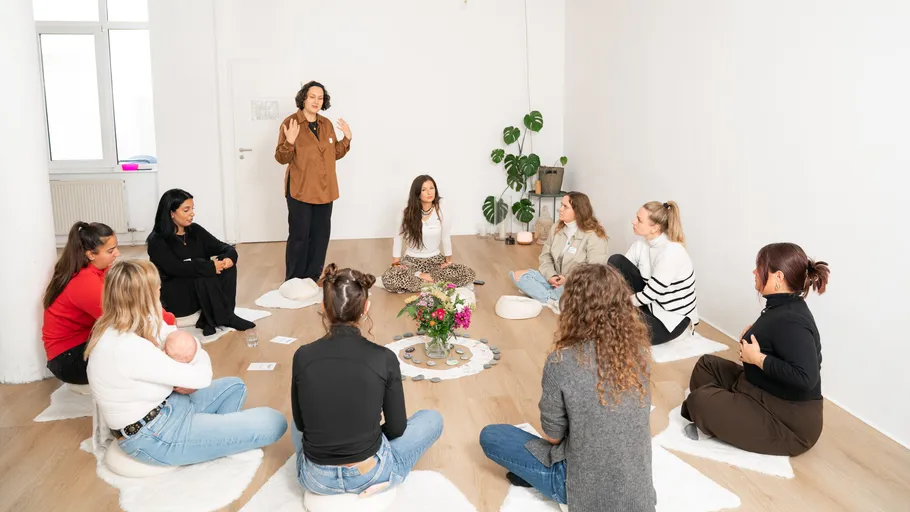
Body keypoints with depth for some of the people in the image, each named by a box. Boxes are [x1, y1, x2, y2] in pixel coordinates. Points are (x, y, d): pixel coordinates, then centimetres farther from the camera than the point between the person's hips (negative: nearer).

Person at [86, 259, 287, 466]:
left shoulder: (116, 328, -1)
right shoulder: (128, 348, -31)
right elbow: (202, 377, -24)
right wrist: (200, 356, -1)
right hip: (153, 437, -10)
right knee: (274, 423, -13)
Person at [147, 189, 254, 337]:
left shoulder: (195, 230, 3)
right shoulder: (157, 241, -14)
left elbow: (225, 248, -1)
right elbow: (177, 268, -29)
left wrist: (229, 257, -25)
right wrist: (211, 267, -29)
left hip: (200, 289, 7)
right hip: (171, 297, -6)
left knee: (227, 267, -17)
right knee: (205, 277, -32)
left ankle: (211, 319, -14)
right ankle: (225, 319, -15)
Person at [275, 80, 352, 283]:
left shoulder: (327, 124, 9)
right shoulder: (290, 123, -9)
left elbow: (335, 154, 14)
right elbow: (282, 159, -12)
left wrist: (346, 139, 0)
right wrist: (290, 142, -29)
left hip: (324, 190, 6)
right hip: (300, 190, -6)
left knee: (321, 235, 12)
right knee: (299, 236, -3)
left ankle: (312, 278, 26)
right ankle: (294, 282, 10)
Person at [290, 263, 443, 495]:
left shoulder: (303, 356, -12)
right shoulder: (384, 358, -18)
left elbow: (302, 423, 3)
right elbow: (396, 429, -5)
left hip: (315, 479, 3)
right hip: (370, 476, -3)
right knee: (432, 419, 22)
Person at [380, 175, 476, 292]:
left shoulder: (443, 211, -12)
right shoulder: (406, 212, -10)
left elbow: (446, 237, -2)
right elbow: (398, 237, 1)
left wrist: (449, 261, 0)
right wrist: (395, 263, -5)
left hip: (435, 259, 1)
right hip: (412, 260, -1)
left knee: (468, 274, -24)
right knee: (388, 279, -32)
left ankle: (418, 276, -12)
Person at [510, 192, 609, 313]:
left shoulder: (594, 236, -15)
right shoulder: (556, 228, 6)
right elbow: (546, 256, 5)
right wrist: (551, 275, -14)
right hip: (556, 280, 8)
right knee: (517, 275, -9)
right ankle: (554, 301, -24)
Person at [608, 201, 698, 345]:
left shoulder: (671, 252, -28)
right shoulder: (641, 244, -5)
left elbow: (650, 294, -25)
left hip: (673, 318, -8)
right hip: (651, 303, 8)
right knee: (616, 261, -9)